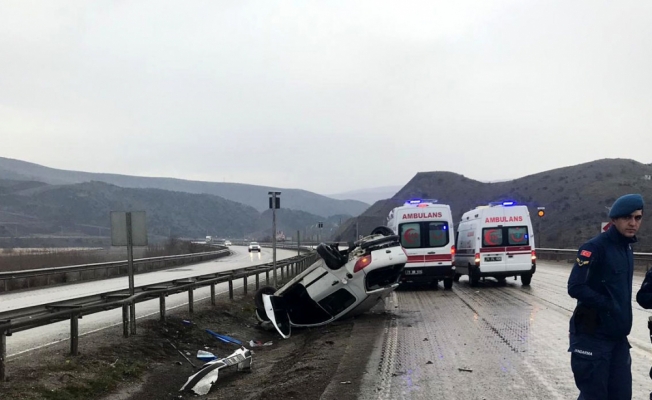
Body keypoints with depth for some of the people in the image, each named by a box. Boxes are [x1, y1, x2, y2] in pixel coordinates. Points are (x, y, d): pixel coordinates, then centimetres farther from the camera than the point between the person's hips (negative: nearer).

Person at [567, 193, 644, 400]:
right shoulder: (595, 247, -14)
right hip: (593, 337, -7)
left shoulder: (626, 248, 12)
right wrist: (609, 305, -19)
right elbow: (576, 287, -21)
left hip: (618, 337, 7)